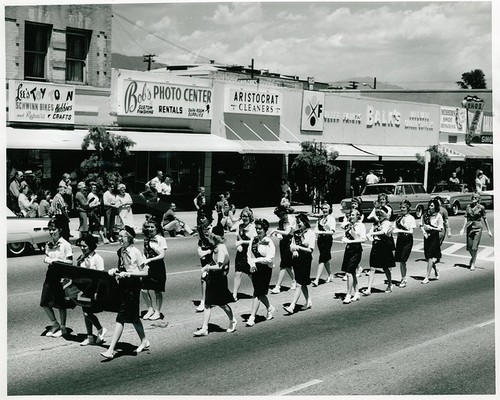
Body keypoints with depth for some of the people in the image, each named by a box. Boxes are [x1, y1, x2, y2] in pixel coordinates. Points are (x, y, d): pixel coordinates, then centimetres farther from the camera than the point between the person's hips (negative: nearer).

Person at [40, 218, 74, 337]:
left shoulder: (65, 245, -10)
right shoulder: (48, 245, 7)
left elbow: (70, 262, -9)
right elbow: (46, 257, 16)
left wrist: (58, 260, -22)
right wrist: (47, 260, -6)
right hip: (51, 274, 6)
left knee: (61, 304, 2)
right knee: (44, 303, 3)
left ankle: (63, 328, 18)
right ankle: (55, 325, 22)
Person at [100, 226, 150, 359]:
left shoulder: (135, 252, -13)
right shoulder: (120, 251, 8)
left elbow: (145, 272, -12)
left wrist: (128, 273, -21)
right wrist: (115, 270, 0)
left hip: (133, 285, -8)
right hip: (123, 285, 8)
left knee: (121, 318, -10)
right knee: (133, 317, 17)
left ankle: (111, 350, -11)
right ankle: (144, 341, 34)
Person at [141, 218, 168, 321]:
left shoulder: (161, 239, -8)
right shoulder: (146, 239, 8)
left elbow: (162, 255, -13)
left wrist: (149, 260, -22)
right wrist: (143, 261, -1)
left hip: (158, 267, -5)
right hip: (148, 267, 5)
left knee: (158, 291, 4)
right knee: (144, 290, 0)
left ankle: (157, 311, 19)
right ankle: (150, 309, 21)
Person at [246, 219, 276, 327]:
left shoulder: (269, 243, -12)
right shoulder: (253, 240, 5)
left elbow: (269, 259, -18)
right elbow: (249, 255, 8)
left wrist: (256, 260, -17)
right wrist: (252, 264, -10)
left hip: (265, 270, -6)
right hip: (255, 269, 6)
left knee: (257, 293, -7)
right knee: (260, 293, 16)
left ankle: (252, 317, -6)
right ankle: (269, 308, 40)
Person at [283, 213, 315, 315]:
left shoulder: (311, 233, -9)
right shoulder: (296, 232, 9)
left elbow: (310, 250, -13)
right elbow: (292, 245, 12)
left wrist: (298, 247, -21)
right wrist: (294, 250, -10)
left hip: (305, 260, -6)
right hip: (296, 259, 6)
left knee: (299, 284, -9)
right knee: (302, 284, 15)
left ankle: (292, 306, -14)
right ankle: (308, 302, 31)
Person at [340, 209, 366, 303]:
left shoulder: (361, 226, -8)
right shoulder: (348, 225, 9)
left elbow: (363, 239, -15)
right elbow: (344, 238, 13)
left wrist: (351, 241, -20)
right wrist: (344, 240, -9)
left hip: (356, 250, -6)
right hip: (348, 249, 6)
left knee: (349, 273, -12)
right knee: (353, 273, 13)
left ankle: (349, 295, -7)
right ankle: (356, 293, 25)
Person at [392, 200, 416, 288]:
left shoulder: (411, 218, -6)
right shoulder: (399, 217, 8)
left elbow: (411, 231, -12)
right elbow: (394, 228, 11)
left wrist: (400, 231, -20)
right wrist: (394, 230, -13)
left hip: (407, 240, -5)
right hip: (400, 239, 5)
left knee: (403, 260, -10)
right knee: (399, 260, 6)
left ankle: (404, 279, 0)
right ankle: (403, 277, 20)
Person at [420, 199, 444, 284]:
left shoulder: (438, 216, -7)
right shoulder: (425, 215, 6)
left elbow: (440, 228, -7)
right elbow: (421, 225, 10)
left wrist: (431, 228, -17)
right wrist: (424, 232, -6)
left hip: (434, 236, -5)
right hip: (427, 236, 5)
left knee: (430, 257, -8)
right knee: (427, 257, 9)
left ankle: (427, 277, -6)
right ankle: (436, 270, 37)